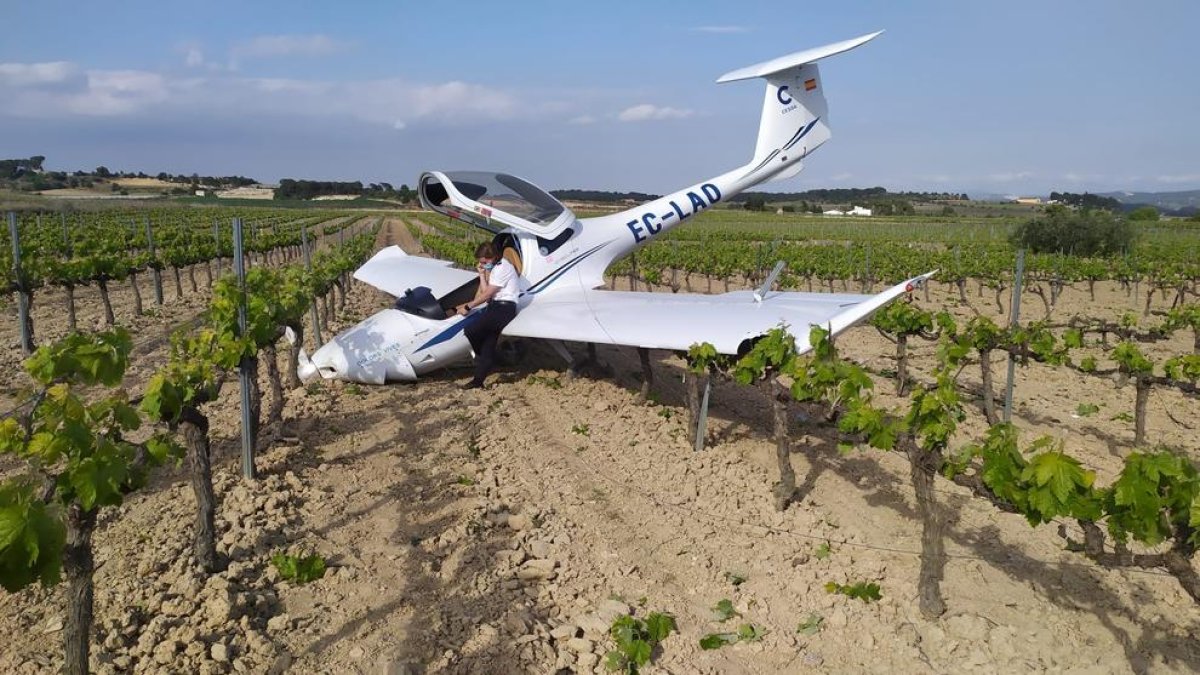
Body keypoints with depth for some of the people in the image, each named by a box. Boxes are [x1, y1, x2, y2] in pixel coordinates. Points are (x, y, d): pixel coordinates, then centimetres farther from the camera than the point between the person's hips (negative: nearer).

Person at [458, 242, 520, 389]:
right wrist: (482, 274, 5)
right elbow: (485, 290, 12)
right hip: (495, 307, 9)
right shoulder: (493, 268, 21)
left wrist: (468, 307, -7)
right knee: (488, 345, 6)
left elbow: (487, 294, -12)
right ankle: (478, 381, 8)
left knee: (470, 331, -18)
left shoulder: (502, 268, -11)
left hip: (504, 308, -9)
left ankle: (480, 357, 7)